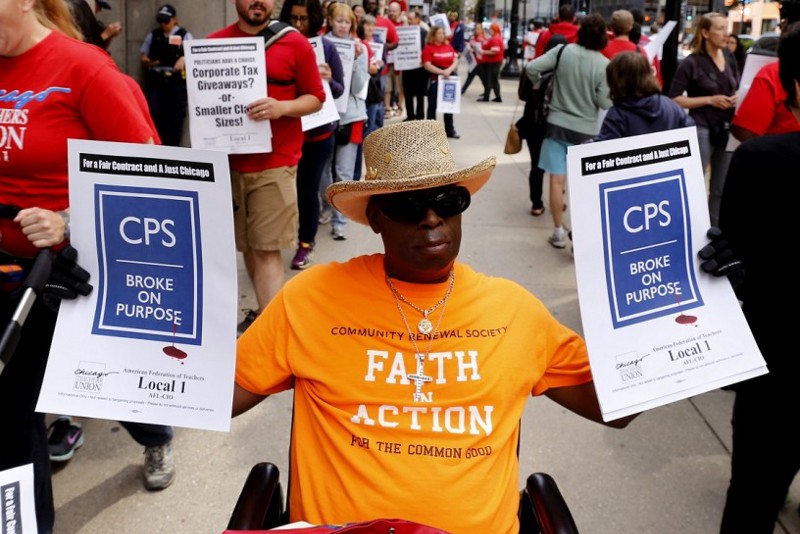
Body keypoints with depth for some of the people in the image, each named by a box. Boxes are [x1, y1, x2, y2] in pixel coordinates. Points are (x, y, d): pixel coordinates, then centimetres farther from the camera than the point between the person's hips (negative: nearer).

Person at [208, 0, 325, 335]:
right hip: (229, 161, 3)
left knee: (267, 249, -6)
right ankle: (263, 313, 24)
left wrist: (283, 107, -16)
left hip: (275, 163, -3)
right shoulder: (215, 43, 6)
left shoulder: (295, 43, -1)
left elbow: (315, 98, 1)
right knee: (246, 245, 10)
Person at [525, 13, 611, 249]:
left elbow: (531, 68, -10)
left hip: (558, 124, 0)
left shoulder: (564, 51, -7)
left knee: (557, 180, 6)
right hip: (586, 130, 0)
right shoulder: (604, 65, -11)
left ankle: (559, 232, 11)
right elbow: (605, 103, -11)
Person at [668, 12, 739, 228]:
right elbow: (674, 99, -11)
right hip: (701, 130, -6)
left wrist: (736, 99, 0)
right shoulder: (692, 63, -7)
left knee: (722, 188, 12)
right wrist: (710, 99, -16)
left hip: (728, 129, 6)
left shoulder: (730, 60, 11)